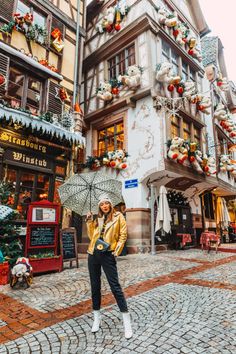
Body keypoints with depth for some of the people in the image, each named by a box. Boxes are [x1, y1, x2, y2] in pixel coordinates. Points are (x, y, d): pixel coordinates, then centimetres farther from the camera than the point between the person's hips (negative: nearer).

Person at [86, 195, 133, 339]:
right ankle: (97, 318, 28)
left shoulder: (118, 216, 2)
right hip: (93, 254, 5)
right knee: (95, 286, 12)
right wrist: (90, 222, 5)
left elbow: (123, 234, -2)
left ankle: (127, 320, 9)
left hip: (107, 254, -5)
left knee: (115, 286, -4)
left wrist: (117, 251, -10)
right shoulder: (98, 219, 15)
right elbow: (92, 236, 14)